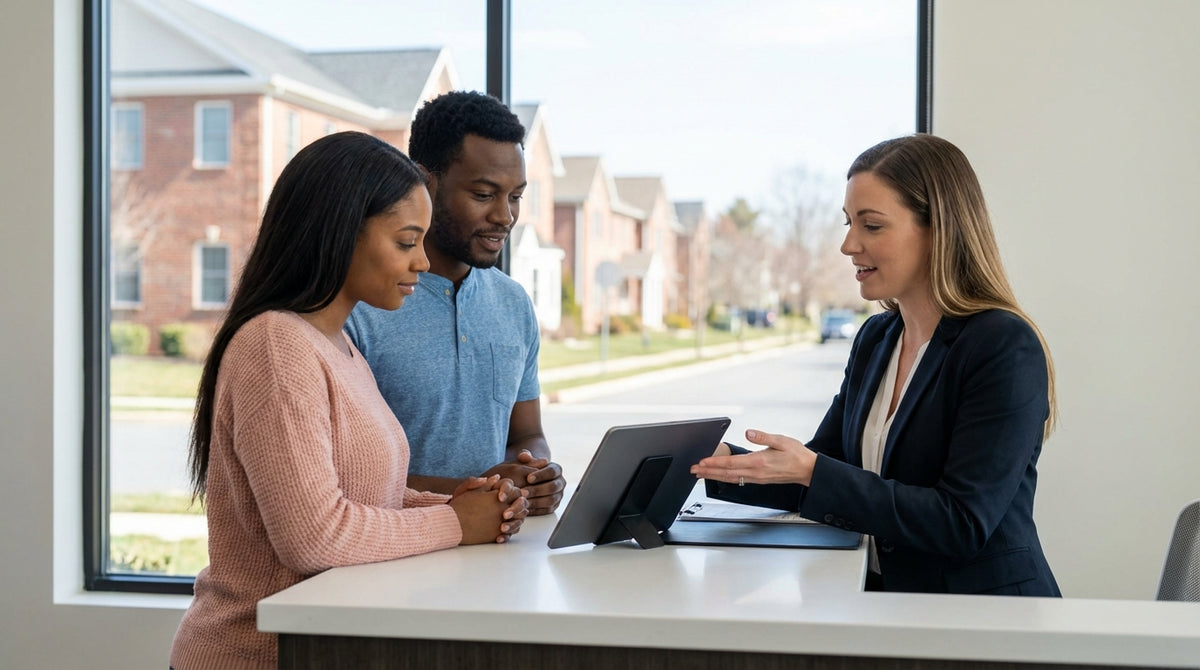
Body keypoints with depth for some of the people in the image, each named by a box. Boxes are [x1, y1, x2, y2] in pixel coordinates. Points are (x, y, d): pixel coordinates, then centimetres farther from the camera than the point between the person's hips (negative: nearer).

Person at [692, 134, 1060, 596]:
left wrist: (811, 470, -23)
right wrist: (722, 462, -7)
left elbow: (963, 524, -19)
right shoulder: (875, 339, 11)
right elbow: (819, 480, 12)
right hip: (887, 606, 6)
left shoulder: (1005, 347, -13)